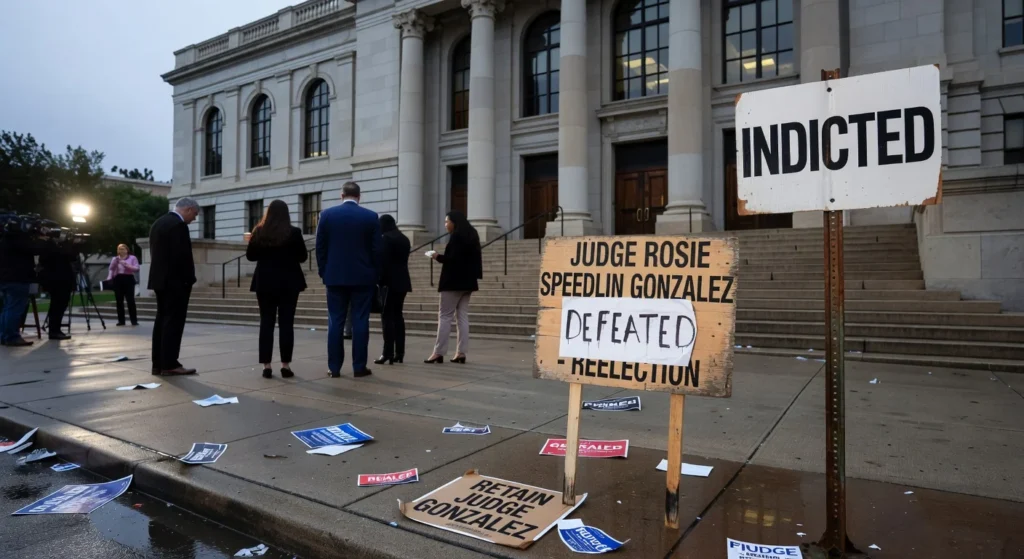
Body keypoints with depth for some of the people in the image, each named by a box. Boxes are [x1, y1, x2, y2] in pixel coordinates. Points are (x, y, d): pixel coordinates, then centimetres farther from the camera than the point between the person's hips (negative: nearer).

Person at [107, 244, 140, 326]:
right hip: (117, 279, 3)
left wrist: (128, 266, -18)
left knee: (130, 300, -7)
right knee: (119, 301, 3)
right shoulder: (114, 259, 15)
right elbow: (111, 269, 11)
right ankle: (121, 320, 9)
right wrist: (109, 278, -4)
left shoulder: (132, 258, 5)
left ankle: (134, 320, -6)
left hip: (128, 279, -3)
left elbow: (137, 268, -4)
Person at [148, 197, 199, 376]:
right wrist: (189, 279, -10)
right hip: (175, 281, -10)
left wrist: (160, 275, 18)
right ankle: (169, 364, -5)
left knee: (162, 320, 10)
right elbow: (183, 256, -20)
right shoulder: (179, 225, -15)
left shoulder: (158, 222, 15)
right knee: (173, 322, -6)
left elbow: (154, 252, 17)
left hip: (160, 279, 10)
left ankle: (158, 363, 13)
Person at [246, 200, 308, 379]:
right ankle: (285, 365, 2)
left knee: (266, 323, 6)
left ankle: (266, 366, 5)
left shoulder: (259, 232, -1)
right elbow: (302, 257, 0)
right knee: (286, 323, 2)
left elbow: (250, 256, 6)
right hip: (289, 282, -1)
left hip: (265, 282, 1)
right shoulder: (294, 232, -7)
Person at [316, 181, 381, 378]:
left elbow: (320, 248, 3)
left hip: (335, 276, 1)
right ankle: (359, 367, 4)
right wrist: (375, 275, 7)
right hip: (363, 277, -1)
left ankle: (334, 367, 8)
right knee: (360, 322, 2)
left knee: (335, 322, 5)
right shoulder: (371, 217, -2)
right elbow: (377, 249, -2)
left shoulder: (327, 214, 1)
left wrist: (324, 272, 12)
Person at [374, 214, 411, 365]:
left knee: (387, 317, -6)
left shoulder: (385, 239, -8)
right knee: (397, 315, 10)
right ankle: (399, 353, 9)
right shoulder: (404, 239, 15)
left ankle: (388, 353, -9)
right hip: (402, 281, 8)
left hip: (389, 282, -8)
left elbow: (382, 261, -13)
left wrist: (379, 281, -10)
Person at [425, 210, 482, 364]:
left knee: (444, 316, -4)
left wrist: (438, 257, -7)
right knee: (462, 316, 6)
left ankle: (438, 352, -4)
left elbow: (454, 258, -21)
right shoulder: (471, 235, 15)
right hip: (467, 281, 9)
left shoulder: (456, 236, -12)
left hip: (454, 281, -9)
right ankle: (461, 352, 5)